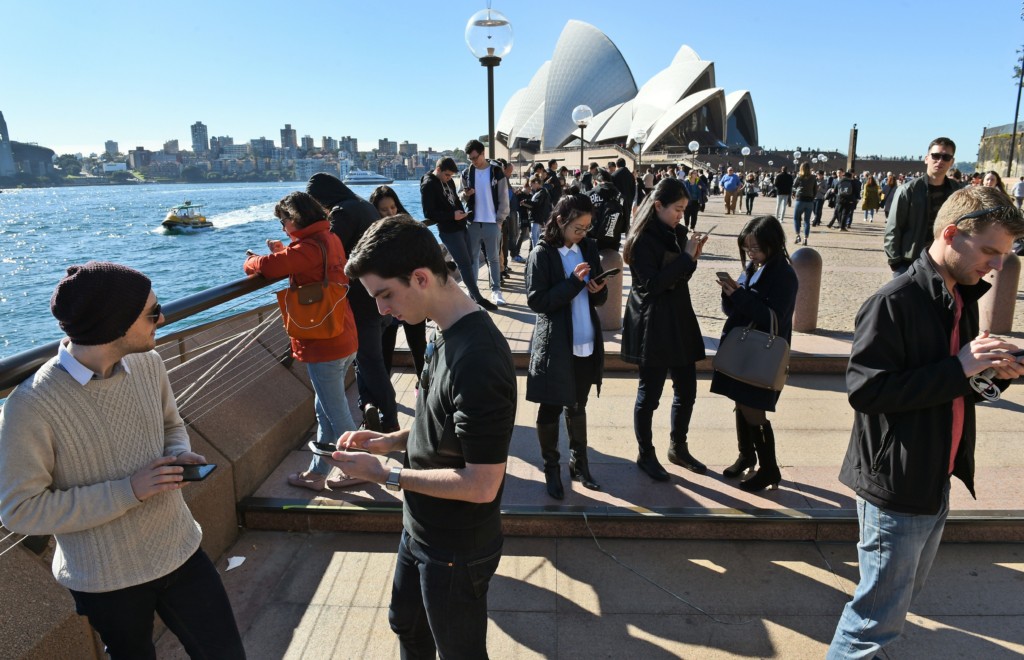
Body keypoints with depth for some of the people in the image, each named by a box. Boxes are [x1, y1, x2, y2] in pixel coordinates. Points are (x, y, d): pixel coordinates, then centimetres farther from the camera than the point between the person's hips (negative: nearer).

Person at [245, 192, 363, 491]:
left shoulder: (310, 246, -20)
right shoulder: (330, 238, 8)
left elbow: (267, 267, -23)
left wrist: (250, 261, -2)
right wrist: (284, 251, 14)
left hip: (323, 345, -10)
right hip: (344, 339, 10)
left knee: (336, 413, 5)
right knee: (326, 409, 18)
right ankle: (318, 472, 30)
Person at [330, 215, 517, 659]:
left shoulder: (476, 360, -33)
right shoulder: (445, 333, -2)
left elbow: (482, 485, -30)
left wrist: (385, 476, -22)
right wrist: (391, 440, -3)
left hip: (456, 551, -9)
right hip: (421, 530, 9)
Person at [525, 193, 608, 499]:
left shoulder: (589, 248, 5)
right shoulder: (542, 254, -10)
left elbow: (599, 298, 12)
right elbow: (536, 301, -15)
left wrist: (598, 290, -11)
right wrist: (573, 282, -22)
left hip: (587, 344, 5)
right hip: (555, 345, -5)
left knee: (578, 406, 18)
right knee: (551, 408, 9)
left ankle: (579, 463, 33)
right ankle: (551, 468, 26)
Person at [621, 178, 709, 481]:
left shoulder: (677, 233, 8)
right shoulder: (643, 239, -14)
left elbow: (679, 276, 12)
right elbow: (652, 283, -22)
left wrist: (693, 255, -5)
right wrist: (687, 257, -21)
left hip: (679, 321, 8)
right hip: (653, 326, -8)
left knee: (686, 390, 14)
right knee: (650, 394, 5)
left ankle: (678, 448, 34)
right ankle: (646, 455, 23)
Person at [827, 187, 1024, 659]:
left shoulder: (963, 299, 8)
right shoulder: (893, 302, -19)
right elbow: (865, 389, -25)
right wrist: (959, 368, -24)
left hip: (936, 479, 9)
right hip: (895, 483, -9)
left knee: (905, 591, 23)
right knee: (882, 609, 4)